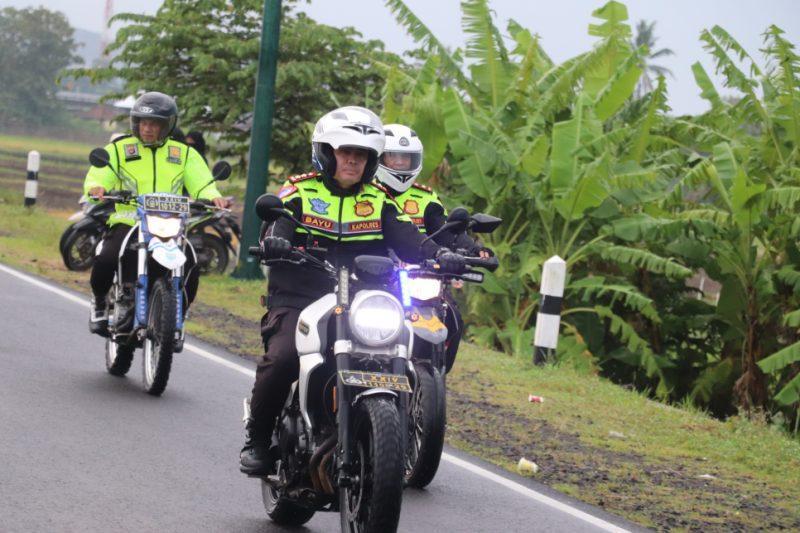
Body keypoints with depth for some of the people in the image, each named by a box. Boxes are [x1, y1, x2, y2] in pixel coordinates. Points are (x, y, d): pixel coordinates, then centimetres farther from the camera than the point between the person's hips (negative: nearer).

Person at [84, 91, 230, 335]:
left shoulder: (185, 154, 14)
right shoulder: (119, 149, 9)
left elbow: (202, 183, 5)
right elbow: (98, 175, -2)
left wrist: (213, 197, -19)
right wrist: (96, 187, -27)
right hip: (127, 222, -1)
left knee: (190, 269, -22)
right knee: (105, 260, -29)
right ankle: (99, 303, 4)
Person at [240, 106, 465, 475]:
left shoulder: (379, 202, 16)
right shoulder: (299, 192, 6)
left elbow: (407, 239, 1)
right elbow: (275, 229, -10)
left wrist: (439, 255, -20)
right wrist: (274, 242, -35)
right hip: (297, 301, -3)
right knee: (282, 358, -29)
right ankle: (257, 438, -8)